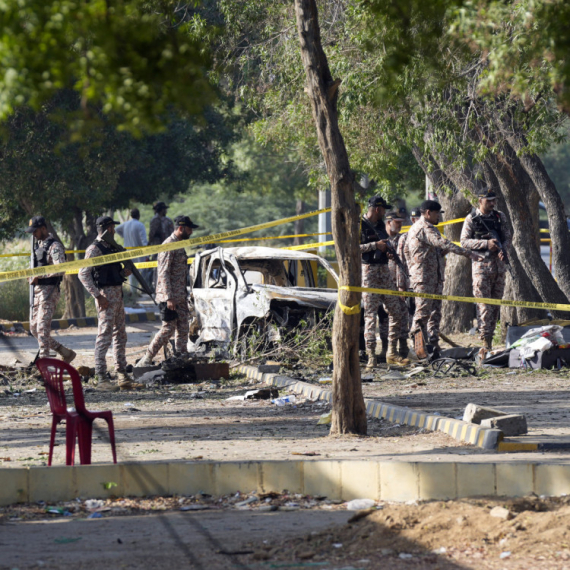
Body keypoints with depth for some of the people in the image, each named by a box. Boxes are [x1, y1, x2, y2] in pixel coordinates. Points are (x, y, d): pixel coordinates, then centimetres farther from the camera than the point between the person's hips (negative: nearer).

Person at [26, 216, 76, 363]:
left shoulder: (54, 246, -11)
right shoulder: (39, 244, 17)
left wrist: (39, 275, -21)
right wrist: (32, 277, 8)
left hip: (49, 291, -10)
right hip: (37, 291, 10)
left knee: (42, 327, -14)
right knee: (34, 328, 9)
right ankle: (66, 353, 16)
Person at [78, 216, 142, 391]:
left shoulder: (109, 246, 16)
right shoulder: (95, 249, -11)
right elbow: (83, 274, -18)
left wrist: (123, 273, 3)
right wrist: (98, 296, -21)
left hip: (117, 294, 9)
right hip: (106, 294, -9)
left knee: (120, 335, 12)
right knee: (104, 335, -9)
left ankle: (123, 377, 17)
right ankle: (101, 378, -9)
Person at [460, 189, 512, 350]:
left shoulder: (500, 217, 10)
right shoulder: (471, 219, -2)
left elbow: (507, 238, 13)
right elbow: (464, 241, -7)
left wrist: (502, 250, -9)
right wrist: (486, 243, -18)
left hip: (499, 263, 5)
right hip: (481, 264, -5)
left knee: (496, 303, 6)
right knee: (484, 304, -9)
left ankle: (490, 336, 12)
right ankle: (485, 339, -11)